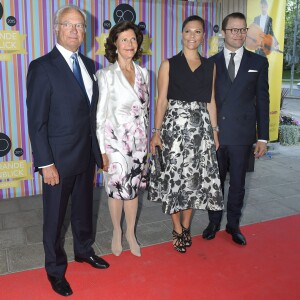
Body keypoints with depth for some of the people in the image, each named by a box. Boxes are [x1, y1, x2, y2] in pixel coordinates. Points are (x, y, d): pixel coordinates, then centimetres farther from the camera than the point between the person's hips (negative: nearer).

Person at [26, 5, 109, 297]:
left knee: (84, 207, 22)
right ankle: (55, 269, 32)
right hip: (59, 158, -6)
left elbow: (90, 110, 9)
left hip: (87, 154, 6)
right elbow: (36, 121, -15)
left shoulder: (88, 65, 7)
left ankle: (84, 250, 45)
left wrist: (96, 148, 7)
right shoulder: (42, 67, -13)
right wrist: (46, 164, -18)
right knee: (55, 216, 12)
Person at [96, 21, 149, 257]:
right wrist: (102, 150, -12)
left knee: (133, 189, 13)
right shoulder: (106, 75, -9)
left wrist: (147, 139, 13)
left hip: (139, 142, 4)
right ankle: (117, 232, 32)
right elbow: (100, 115, -10)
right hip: (116, 142, -4)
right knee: (117, 189, 8)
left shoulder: (143, 73, 6)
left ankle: (131, 234, 31)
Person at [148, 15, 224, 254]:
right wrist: (157, 132, -7)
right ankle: (178, 229, 18)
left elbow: (211, 101, 12)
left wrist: (214, 131, 8)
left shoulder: (210, 66, 11)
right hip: (175, 125, -3)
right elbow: (162, 100, -1)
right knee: (174, 175, 1)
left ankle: (186, 226, 25)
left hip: (201, 127, 3)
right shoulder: (169, 65, 1)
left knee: (195, 176, 7)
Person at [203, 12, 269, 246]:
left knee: (237, 183, 10)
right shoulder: (211, 63, 5)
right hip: (214, 134, 0)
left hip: (242, 135, 0)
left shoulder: (258, 62, 4)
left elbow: (263, 101, 3)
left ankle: (233, 225, 28)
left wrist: (263, 137, -1)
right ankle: (214, 222, 30)